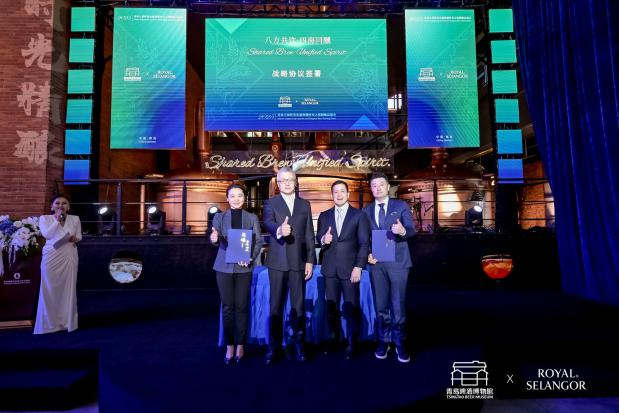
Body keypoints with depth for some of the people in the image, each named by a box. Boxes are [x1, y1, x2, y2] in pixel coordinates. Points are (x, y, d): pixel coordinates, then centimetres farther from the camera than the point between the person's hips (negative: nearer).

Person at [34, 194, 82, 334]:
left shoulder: (75, 219, 8)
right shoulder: (45, 218, 2)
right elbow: (47, 234, -12)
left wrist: (74, 238, -9)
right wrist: (57, 220, -15)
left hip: (69, 257, 2)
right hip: (51, 256, -1)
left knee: (68, 288, 4)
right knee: (50, 289, 1)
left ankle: (68, 321, 14)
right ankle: (49, 322, 12)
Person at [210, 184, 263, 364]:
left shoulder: (252, 218, 6)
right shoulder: (219, 217, 6)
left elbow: (258, 241, 1)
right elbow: (216, 241, -3)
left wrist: (251, 258, -15)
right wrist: (214, 239, -27)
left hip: (244, 268, 0)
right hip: (224, 267, 0)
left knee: (242, 307, 4)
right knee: (227, 307, 4)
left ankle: (240, 345, 16)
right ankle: (229, 346, 15)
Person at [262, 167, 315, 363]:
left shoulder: (304, 204, 11)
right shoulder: (271, 203, 3)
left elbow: (309, 235, 9)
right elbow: (268, 223, -17)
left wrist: (310, 261, 2)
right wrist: (279, 230, -40)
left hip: (298, 261, 2)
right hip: (277, 261, -2)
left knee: (298, 305, 7)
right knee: (275, 305, 5)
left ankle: (298, 344, 21)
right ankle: (274, 346, 16)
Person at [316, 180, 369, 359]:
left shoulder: (359, 215, 3)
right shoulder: (324, 215, 13)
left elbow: (364, 243, -2)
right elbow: (318, 237, 13)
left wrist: (358, 267, -10)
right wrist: (323, 239, -11)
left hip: (350, 268, -3)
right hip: (330, 268, 3)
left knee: (351, 308, -1)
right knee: (331, 307, 6)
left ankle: (351, 345, 12)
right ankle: (335, 339, 20)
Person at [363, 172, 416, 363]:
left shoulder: (401, 205, 2)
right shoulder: (366, 210, 10)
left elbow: (411, 230, -6)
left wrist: (403, 231, -28)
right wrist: (367, 254, -6)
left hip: (397, 261, -3)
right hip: (376, 263, 3)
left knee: (398, 304, 2)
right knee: (381, 305, 10)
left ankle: (400, 343, 16)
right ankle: (383, 341, 23)